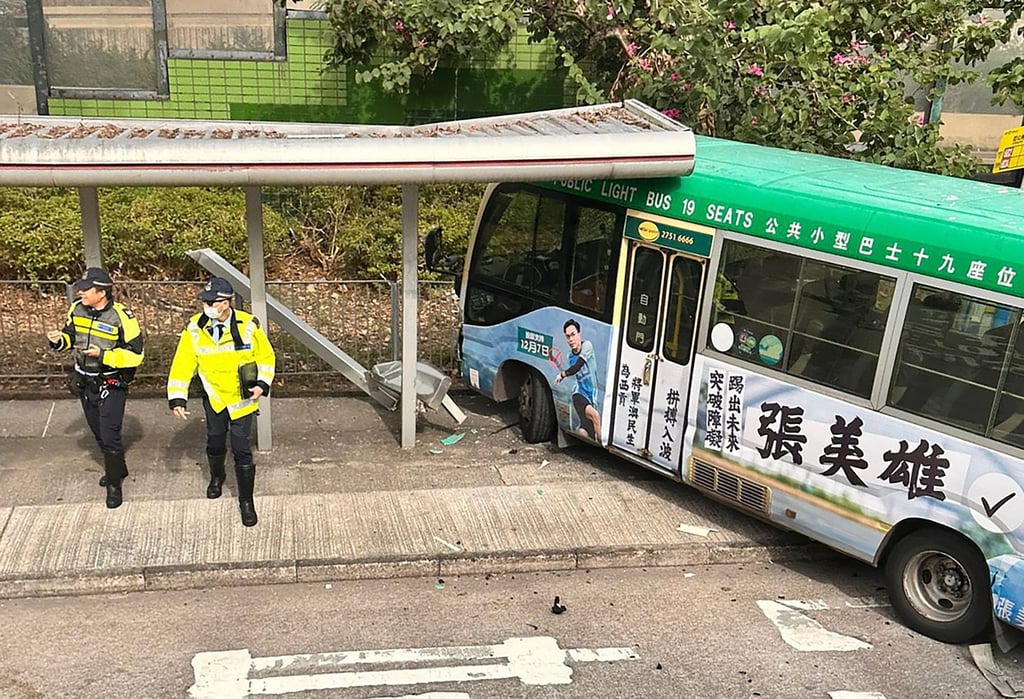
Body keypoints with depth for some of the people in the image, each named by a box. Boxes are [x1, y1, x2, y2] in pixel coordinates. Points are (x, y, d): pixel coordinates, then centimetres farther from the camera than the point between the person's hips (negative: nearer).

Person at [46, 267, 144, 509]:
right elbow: (70, 336, 13)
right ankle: (117, 469, 40)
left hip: (111, 385, -7)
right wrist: (59, 340, -10)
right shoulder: (77, 310, -3)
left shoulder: (121, 317, -22)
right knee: (98, 433, 20)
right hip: (85, 382, 7)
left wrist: (103, 355, -30)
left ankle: (114, 485, 9)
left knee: (110, 436, -5)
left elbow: (135, 354, -20)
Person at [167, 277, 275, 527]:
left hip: (242, 399, -2)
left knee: (241, 449, -4)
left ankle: (246, 501, 12)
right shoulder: (194, 328, -13)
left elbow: (266, 357, -2)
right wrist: (177, 399, -14)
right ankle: (216, 477, 51)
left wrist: (262, 384, -13)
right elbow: (182, 364, -9)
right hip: (214, 398, 2)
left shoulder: (248, 325, -16)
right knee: (215, 443, 19)